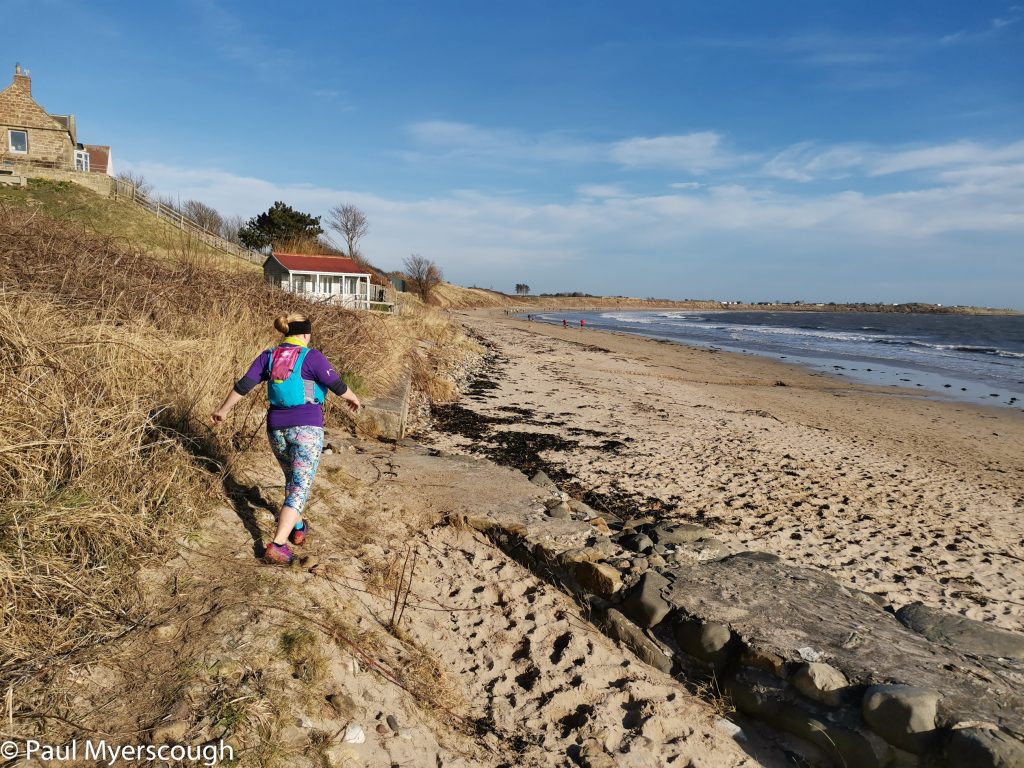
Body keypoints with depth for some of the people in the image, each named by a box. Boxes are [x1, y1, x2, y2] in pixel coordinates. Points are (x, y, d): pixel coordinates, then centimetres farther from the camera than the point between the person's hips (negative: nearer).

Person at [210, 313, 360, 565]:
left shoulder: (269, 355, 6)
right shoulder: (311, 356, -7)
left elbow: (243, 385, 6)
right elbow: (337, 386, -6)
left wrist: (223, 410, 18)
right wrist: (353, 398, 14)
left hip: (277, 427, 6)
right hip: (306, 427, -5)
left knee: (292, 479, 25)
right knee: (300, 487, -4)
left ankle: (298, 528, 38)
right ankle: (277, 545, -13)